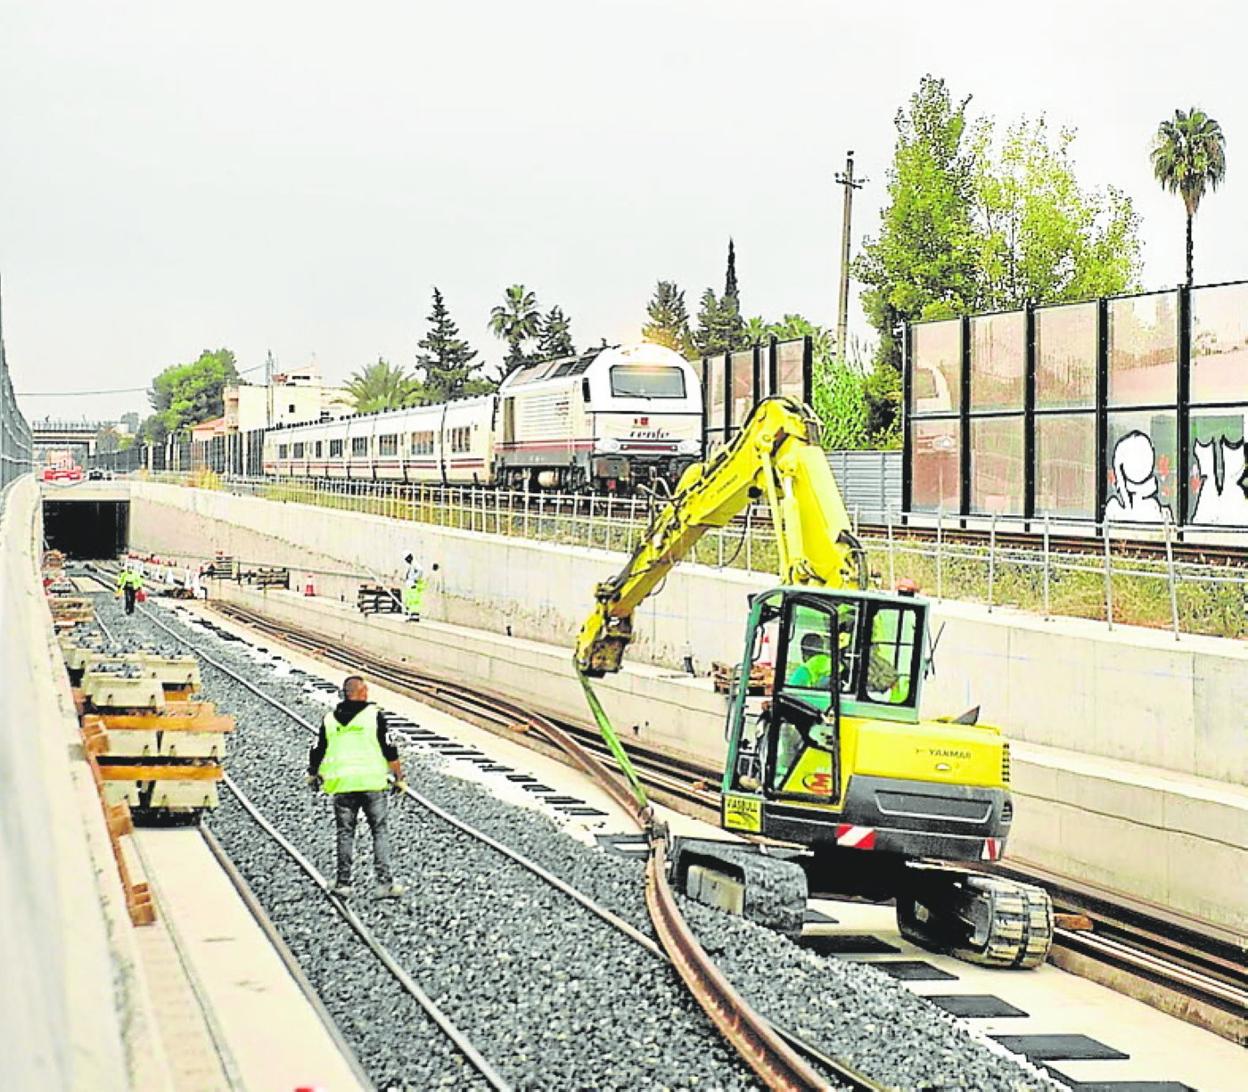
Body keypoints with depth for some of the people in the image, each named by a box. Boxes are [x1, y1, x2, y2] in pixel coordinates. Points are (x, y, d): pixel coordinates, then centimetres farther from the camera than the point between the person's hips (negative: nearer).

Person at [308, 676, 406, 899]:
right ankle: (385, 882, -4)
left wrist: (313, 775, 29)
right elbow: (389, 749, -4)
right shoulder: (374, 715, -3)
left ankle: (343, 884, 9)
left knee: (345, 834, 9)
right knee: (379, 831, 2)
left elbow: (317, 751, 12)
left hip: (341, 784, 3)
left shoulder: (330, 719, 7)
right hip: (372, 782, -2)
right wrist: (398, 776, 6)